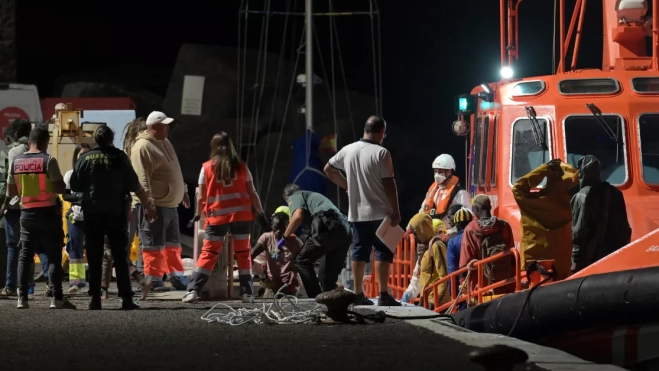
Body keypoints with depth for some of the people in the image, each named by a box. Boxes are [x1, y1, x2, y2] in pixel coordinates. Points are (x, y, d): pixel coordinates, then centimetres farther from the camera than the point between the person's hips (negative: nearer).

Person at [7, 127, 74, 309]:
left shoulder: (16, 162, 4)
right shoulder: (48, 160, -11)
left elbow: (10, 192, 8)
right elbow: (60, 188, -14)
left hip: (27, 214, 4)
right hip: (48, 213, -4)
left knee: (25, 255, 8)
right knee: (54, 256, -1)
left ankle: (22, 297, 2)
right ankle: (57, 298, -6)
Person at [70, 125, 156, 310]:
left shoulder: (85, 158, -1)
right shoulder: (119, 157, -3)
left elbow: (75, 186, 1)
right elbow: (134, 186, -4)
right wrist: (148, 205, 4)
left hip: (92, 213, 1)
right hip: (116, 212, -1)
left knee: (94, 258, 5)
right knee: (120, 257, 3)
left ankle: (95, 299, 1)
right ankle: (126, 298, -2)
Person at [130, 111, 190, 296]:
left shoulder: (164, 143, 15)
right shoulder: (143, 147, -16)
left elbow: (174, 171, 26)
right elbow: (142, 179, -22)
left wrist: (183, 191, 30)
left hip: (170, 204, 10)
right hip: (155, 205, -10)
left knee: (173, 242, 16)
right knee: (154, 244, -6)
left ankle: (176, 277, 25)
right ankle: (152, 279, -3)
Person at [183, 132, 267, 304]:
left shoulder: (207, 167, 1)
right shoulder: (241, 166, 4)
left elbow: (201, 197, 2)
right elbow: (252, 193, 3)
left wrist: (198, 215, 17)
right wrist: (261, 214, 11)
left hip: (217, 217, -1)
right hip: (241, 215, 1)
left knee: (208, 253, 4)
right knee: (243, 253, 10)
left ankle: (193, 290, -4)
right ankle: (247, 293, 7)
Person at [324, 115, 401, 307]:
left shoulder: (348, 150, 5)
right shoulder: (381, 153, -12)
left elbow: (328, 169, 17)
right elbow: (389, 184, -12)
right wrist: (396, 211, -7)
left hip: (357, 213, 5)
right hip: (380, 213, -5)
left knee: (359, 252, 9)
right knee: (383, 252, -1)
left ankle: (359, 294, 9)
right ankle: (383, 295, -5)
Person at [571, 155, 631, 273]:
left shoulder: (583, 196, -9)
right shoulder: (614, 192, 12)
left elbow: (580, 230, -14)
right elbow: (624, 227, 15)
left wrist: (576, 259, -11)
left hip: (590, 257, -7)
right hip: (615, 254, 7)